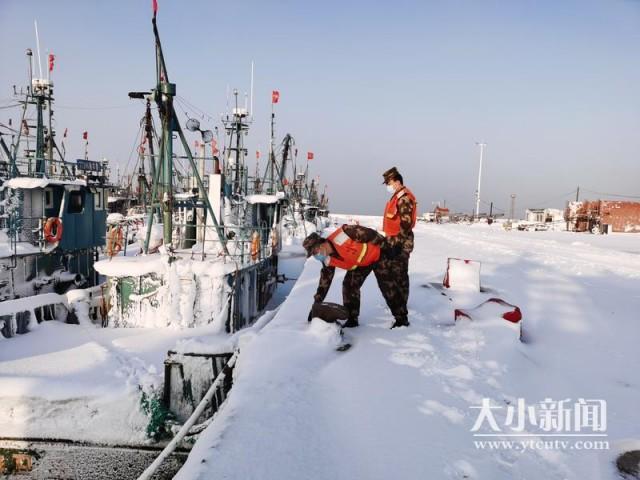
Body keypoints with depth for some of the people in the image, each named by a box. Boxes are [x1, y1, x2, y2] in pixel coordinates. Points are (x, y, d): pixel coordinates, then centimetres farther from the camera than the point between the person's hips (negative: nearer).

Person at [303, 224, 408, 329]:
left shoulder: (341, 235, -35)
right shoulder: (328, 260, -11)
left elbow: (369, 234, -28)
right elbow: (325, 280, -1)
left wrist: (386, 248, -21)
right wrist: (317, 303, -2)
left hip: (377, 253, -7)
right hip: (360, 264, 7)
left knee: (388, 286, -8)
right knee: (349, 285, -4)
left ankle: (401, 317, 4)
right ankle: (352, 319, 9)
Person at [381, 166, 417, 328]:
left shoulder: (404, 198, -16)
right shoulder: (398, 197, 17)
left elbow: (405, 224, -23)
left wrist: (396, 242, -25)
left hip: (401, 244, -11)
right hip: (395, 243, 11)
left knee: (400, 278, -11)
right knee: (395, 276, 22)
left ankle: (401, 316, -10)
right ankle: (397, 305, 39)